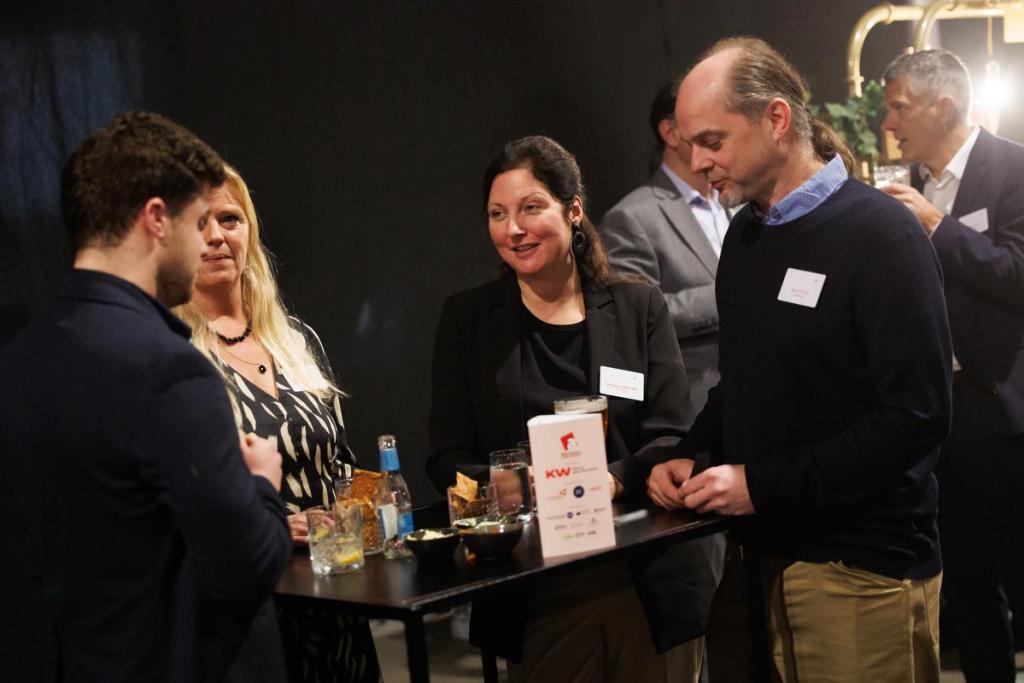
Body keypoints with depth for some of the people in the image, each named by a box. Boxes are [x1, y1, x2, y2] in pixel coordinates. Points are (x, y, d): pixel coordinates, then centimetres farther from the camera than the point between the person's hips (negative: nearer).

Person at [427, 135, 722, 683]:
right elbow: (448, 460, 2)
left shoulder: (638, 307, 5)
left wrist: (610, 481, -21)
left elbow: (670, 438, -1)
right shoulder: (467, 319, 5)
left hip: (654, 573, 1)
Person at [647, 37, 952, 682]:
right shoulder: (746, 235, 10)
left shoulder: (880, 234, -14)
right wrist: (695, 458, 1)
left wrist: (763, 483, -19)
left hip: (863, 569, -7)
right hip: (764, 551, 7)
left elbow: (918, 414, -20)